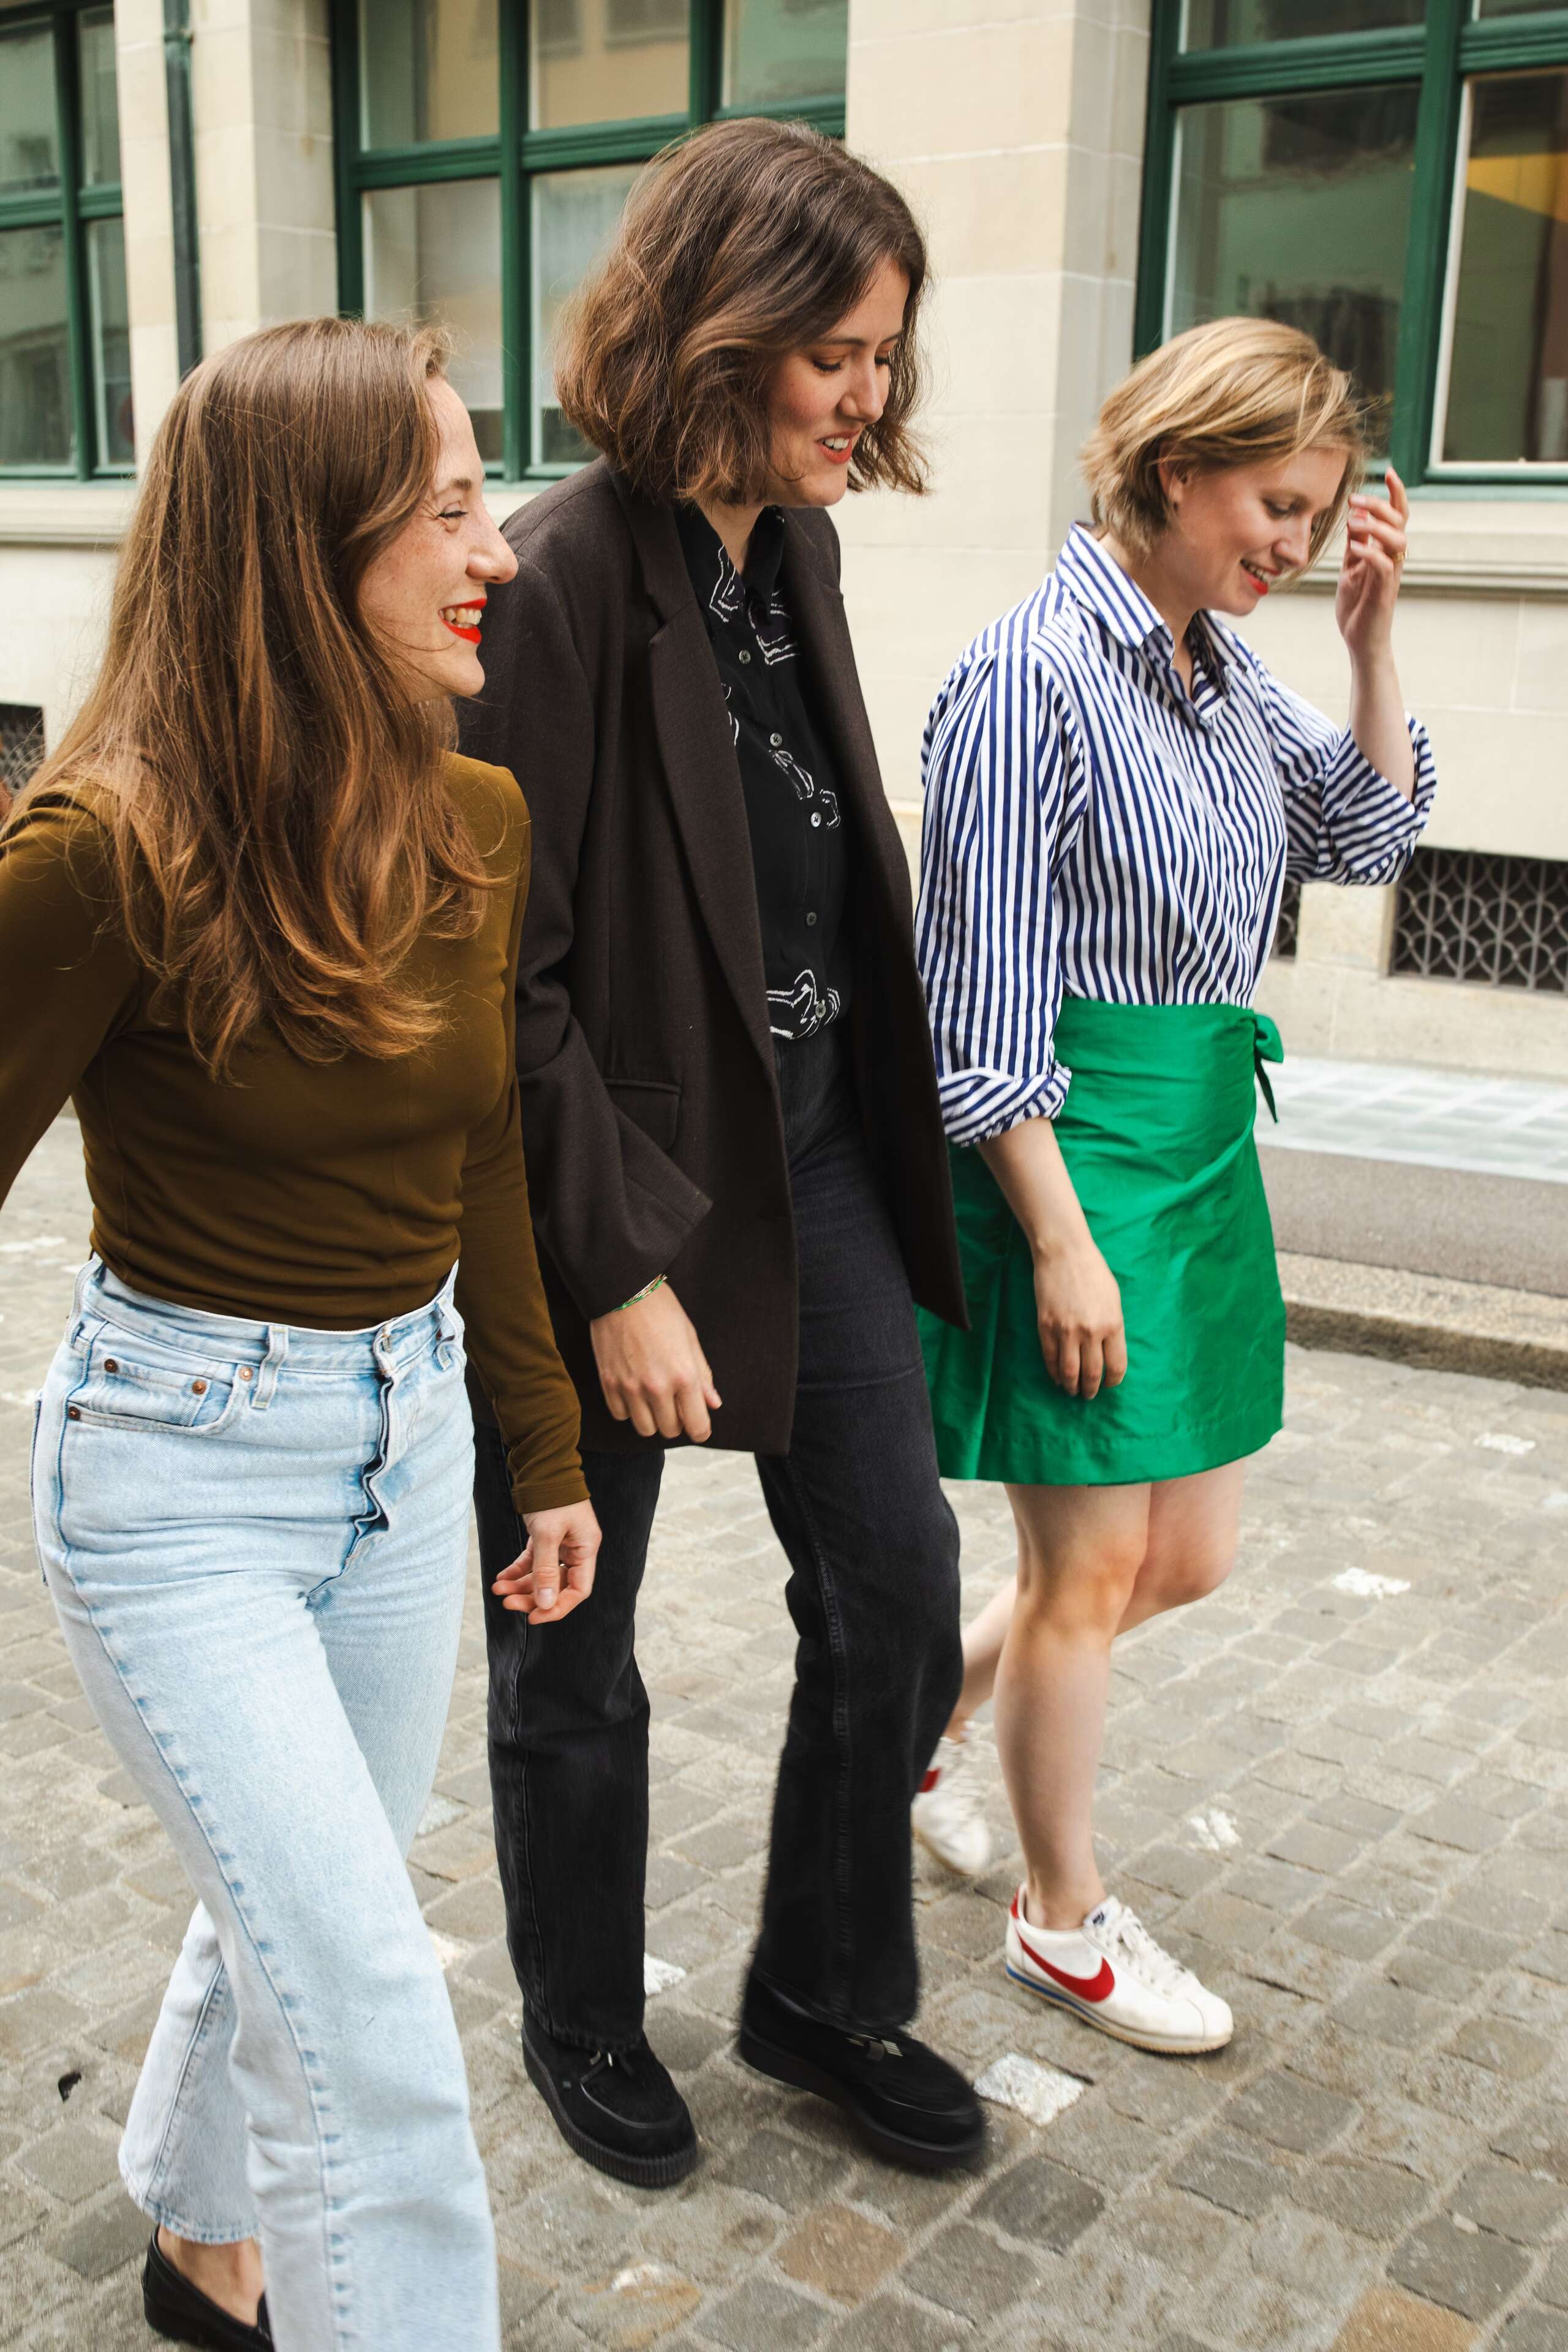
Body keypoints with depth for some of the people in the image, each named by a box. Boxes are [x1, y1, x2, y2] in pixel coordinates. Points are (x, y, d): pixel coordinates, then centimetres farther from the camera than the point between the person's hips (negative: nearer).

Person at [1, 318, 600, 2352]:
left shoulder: (480, 827, -2)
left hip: (407, 1433, 7)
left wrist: (546, 1452, 14)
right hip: (179, 1471, -6)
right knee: (372, 2017, -4)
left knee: (301, 1923, 23)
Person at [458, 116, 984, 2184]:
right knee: (573, 1663, 12)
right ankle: (584, 2032, 38)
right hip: (615, 1192, -7)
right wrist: (620, 1273, -18)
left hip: (813, 1157, 8)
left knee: (898, 1589, 13)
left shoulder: (795, 547, 4)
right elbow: (511, 982, -19)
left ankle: (828, 1997, 36)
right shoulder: (564, 584, -19)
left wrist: (889, 1137, 10)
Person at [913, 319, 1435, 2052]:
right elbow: (987, 1007, -17)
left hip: (1205, 1135, 9)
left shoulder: (1218, 662, 10)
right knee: (1095, 1564, 4)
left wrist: (1373, 630, 7)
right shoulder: (1036, 674, -15)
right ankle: (1064, 1918, 26)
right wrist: (1062, 1240, -18)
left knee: (1186, 1555, 15)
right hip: (1072, 1150, -9)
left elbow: (1365, 837, 19)